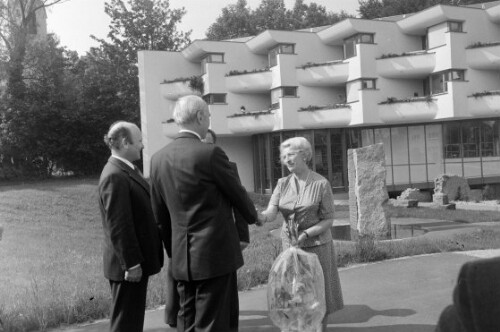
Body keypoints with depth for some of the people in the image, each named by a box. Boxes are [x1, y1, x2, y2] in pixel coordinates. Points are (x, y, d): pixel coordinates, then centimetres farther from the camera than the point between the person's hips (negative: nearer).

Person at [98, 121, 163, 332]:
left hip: (136, 261, 10)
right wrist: (131, 264, -21)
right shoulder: (115, 176, -19)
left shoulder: (126, 171, 12)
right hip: (128, 266, -10)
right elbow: (118, 226, -23)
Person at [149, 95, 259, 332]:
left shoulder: (158, 158, 3)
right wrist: (253, 216, 18)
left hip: (181, 257, 6)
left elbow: (159, 213, 9)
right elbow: (237, 194, -3)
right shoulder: (210, 153, -15)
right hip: (215, 253, -6)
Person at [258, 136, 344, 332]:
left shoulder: (321, 184, -9)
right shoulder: (282, 184, 2)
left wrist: (305, 234, -21)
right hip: (290, 245, 3)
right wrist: (261, 216, -32)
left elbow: (328, 220, -8)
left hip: (316, 245, -3)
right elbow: (271, 213, -10)